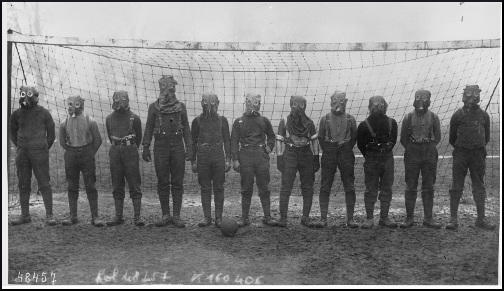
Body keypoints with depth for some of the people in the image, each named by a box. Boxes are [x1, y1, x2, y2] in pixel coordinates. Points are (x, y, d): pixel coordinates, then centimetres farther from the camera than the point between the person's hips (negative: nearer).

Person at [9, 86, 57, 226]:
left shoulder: (44, 113, -2)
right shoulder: (17, 114, 7)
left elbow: (51, 134, 7)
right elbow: (13, 134, 21)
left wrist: (44, 150, 6)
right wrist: (20, 148, 13)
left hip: (39, 152, -4)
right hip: (22, 154, 4)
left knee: (44, 184, -6)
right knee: (23, 185, 6)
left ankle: (49, 215, -4)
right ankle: (25, 215, 14)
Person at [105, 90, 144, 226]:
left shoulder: (134, 118, 0)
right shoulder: (109, 118, 9)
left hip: (130, 151, -3)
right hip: (115, 152, 3)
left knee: (134, 186, -4)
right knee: (117, 187, 5)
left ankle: (137, 217, -3)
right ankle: (118, 216, 10)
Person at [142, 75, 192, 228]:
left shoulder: (180, 106, 7)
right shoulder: (154, 107, 5)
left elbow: (186, 128, 8)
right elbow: (149, 128, 7)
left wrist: (189, 147, 0)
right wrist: (145, 148, 0)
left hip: (178, 146, 1)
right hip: (160, 146, -1)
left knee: (177, 182, 0)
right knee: (162, 182, 2)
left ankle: (176, 216, 5)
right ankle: (165, 216, 9)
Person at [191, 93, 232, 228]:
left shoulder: (222, 120, 5)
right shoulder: (197, 121, 5)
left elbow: (227, 141, 7)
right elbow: (193, 142, 8)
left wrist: (228, 159, 1)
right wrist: (193, 161, 4)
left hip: (218, 156, 0)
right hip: (203, 157, 0)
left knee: (218, 188, 2)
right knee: (205, 188, 3)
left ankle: (219, 218, 8)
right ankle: (207, 217, 10)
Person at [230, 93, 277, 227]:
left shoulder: (264, 120, 12)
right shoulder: (239, 122, 6)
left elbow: (271, 136, 25)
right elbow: (234, 141, 3)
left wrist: (269, 147, 6)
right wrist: (235, 160, -5)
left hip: (262, 156, 1)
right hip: (245, 156, -1)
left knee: (264, 188, 2)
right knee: (246, 189, 2)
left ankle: (267, 217, 8)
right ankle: (244, 218, 8)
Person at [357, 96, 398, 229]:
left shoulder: (391, 123, -4)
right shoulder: (364, 125, -10)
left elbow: (393, 141, 8)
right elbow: (360, 144, 1)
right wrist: (368, 156, 8)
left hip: (387, 158, 2)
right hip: (371, 161, -2)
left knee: (387, 189, 7)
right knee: (371, 189, 1)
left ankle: (384, 218, 16)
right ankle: (369, 218, 8)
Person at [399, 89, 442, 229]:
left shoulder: (433, 117, 3)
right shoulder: (408, 117, 1)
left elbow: (437, 137, 11)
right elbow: (403, 138, 8)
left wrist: (428, 148, 6)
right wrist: (411, 150, 8)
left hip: (429, 155, 1)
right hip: (412, 155, -1)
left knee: (428, 187, 4)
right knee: (411, 187, 1)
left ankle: (428, 218, 10)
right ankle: (409, 218, 7)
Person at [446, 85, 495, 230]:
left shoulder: (483, 116, 5)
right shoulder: (458, 115, -1)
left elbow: (486, 137, 17)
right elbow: (452, 138, 9)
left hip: (478, 154, 2)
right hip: (460, 154, -2)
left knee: (479, 187, 6)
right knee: (457, 187, -1)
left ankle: (481, 219, 13)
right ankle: (453, 219, 2)